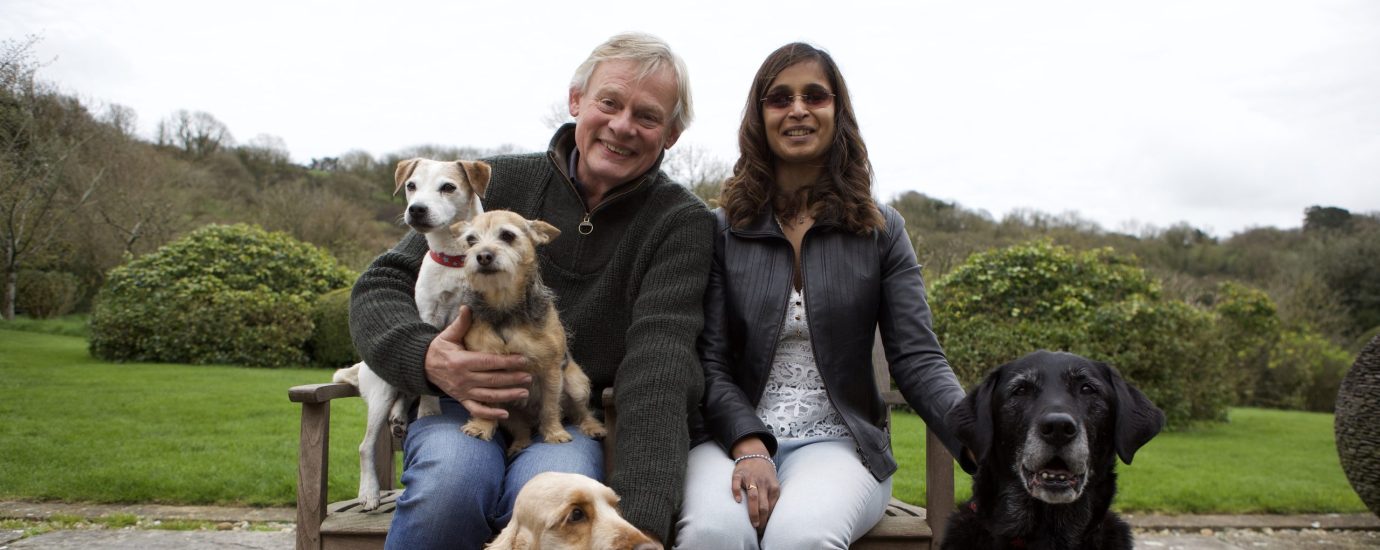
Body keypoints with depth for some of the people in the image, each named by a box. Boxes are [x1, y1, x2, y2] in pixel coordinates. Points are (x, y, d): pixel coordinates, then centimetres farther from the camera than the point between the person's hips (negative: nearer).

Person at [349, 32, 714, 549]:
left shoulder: (682, 223, -3)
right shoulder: (499, 182, 2)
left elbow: (659, 369, -18)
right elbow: (380, 286, 4)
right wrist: (424, 356, -21)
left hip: (571, 420, -1)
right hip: (465, 407, 1)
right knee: (451, 475, -34)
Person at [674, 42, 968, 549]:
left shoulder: (881, 231, 8)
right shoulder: (723, 229, 6)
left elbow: (917, 360, 0)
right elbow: (709, 363, 0)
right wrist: (749, 448, -19)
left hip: (840, 440, 0)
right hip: (733, 434, 0)